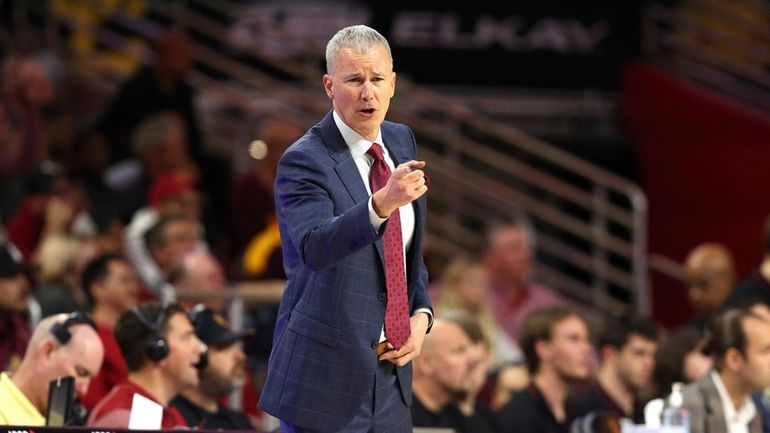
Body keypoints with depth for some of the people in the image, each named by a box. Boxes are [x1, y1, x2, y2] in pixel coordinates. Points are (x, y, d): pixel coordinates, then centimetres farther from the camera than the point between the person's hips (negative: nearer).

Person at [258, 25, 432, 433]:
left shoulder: (401, 141, 10)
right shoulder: (304, 161, -13)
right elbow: (315, 247, -32)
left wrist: (421, 314, 4)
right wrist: (381, 204, -47)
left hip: (391, 368, 6)